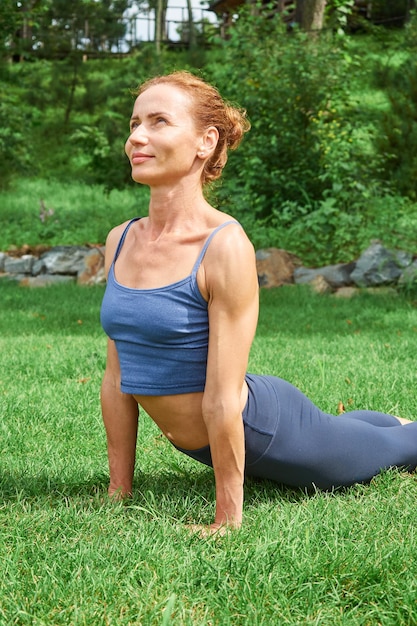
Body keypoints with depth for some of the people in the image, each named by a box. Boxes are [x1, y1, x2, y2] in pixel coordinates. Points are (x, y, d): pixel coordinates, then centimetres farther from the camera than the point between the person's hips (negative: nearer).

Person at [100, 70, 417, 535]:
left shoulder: (225, 246, -28)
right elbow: (117, 379, -3)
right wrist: (118, 492, 1)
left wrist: (227, 520, -23)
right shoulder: (120, 242, -8)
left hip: (264, 429, -7)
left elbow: (223, 399, -26)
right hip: (202, 443, 7)